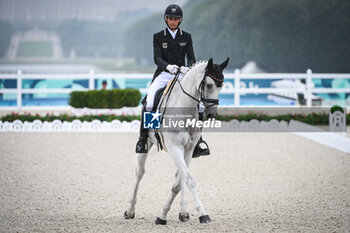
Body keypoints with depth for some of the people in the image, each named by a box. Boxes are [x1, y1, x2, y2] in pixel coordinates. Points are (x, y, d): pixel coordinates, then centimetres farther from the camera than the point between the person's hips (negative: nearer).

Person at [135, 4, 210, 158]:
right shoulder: (158, 37, 6)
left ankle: (198, 142, -6)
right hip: (163, 74, -2)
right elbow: (157, 58, -7)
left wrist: (187, 68, -21)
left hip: (182, 75, 2)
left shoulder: (186, 37, 10)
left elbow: (192, 58, 3)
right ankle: (143, 138, -15)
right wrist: (167, 66, -28)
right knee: (149, 103, -25)